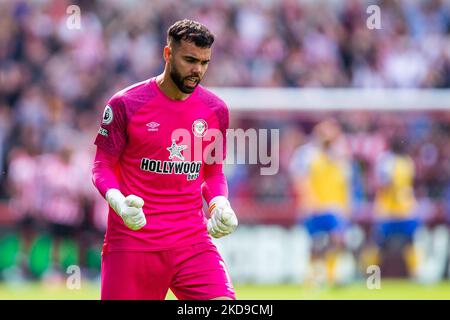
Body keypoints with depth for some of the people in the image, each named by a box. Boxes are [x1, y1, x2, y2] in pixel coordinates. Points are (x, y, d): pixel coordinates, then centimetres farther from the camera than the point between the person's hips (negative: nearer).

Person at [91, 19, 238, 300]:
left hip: (193, 242, 2)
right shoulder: (126, 104, -4)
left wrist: (220, 205, -2)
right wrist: (118, 202, -19)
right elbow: (103, 165, 1)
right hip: (132, 242, -2)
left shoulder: (216, 110, 7)